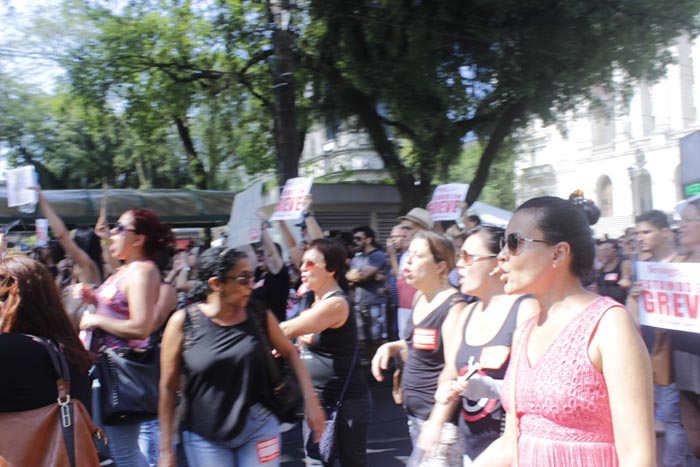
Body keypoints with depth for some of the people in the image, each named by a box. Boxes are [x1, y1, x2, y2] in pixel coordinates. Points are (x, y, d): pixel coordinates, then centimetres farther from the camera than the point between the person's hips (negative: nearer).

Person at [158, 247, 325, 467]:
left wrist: (310, 399, 0)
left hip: (259, 428, 2)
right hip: (205, 438, -1)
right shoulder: (183, 322, -11)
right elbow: (168, 387, -5)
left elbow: (290, 352, 9)